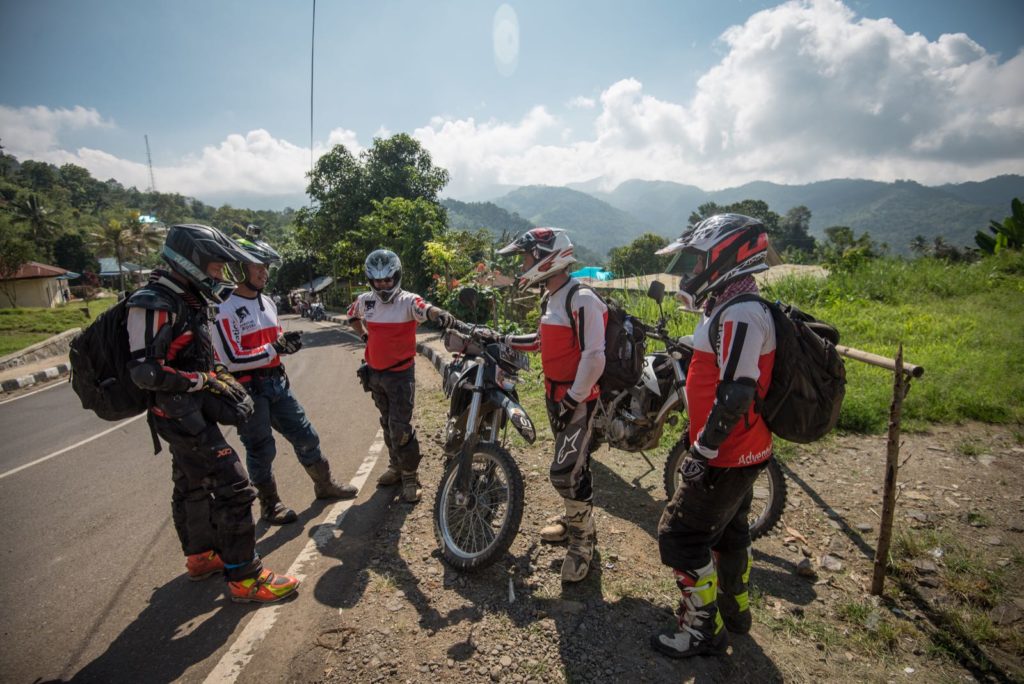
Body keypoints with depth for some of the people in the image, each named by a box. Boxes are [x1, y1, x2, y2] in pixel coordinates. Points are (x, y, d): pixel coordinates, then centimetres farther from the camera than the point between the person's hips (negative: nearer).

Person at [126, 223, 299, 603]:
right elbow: (145, 372, -26)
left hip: (192, 411, 10)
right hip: (181, 414, -10)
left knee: (191, 486, 23)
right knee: (233, 488, -9)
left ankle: (200, 556, 41)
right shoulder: (154, 304, -20)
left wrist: (219, 376, 8)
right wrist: (204, 381, -20)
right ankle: (244, 577, 2)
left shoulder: (188, 301, 10)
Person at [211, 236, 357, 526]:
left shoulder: (267, 302, 10)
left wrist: (287, 341, 0)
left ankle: (324, 485, 31)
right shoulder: (225, 309, -15)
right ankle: (270, 505, 26)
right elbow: (231, 360, -20)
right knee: (261, 450, 7)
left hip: (277, 382, 7)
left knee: (306, 436, 13)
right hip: (248, 390, -7)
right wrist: (274, 348, -22)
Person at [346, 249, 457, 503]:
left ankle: (410, 477, 9)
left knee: (400, 427, -7)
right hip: (374, 373, 6)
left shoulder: (407, 300, -16)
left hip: (400, 374, -6)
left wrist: (441, 314, -61)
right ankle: (396, 466, 37)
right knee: (387, 423, 19)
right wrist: (364, 335, 10)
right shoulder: (365, 300, 1)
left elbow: (425, 309, -39)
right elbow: (352, 316, 24)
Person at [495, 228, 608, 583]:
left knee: (565, 472, -10)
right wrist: (504, 341, 19)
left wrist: (573, 399, -21)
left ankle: (583, 539, 10)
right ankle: (574, 518, 37)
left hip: (577, 399, -9)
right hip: (554, 393, 9)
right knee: (574, 464, 20)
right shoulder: (550, 298, 10)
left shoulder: (582, 299, -20)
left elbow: (594, 357, -24)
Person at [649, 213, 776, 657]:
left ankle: (704, 629, 17)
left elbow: (735, 393, -29)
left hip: (725, 458, -10)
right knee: (728, 531, 24)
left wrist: (702, 452, -22)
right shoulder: (733, 309, 10)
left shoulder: (739, 315, -23)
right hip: (743, 453, 10)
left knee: (680, 536, 1)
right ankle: (735, 609, 43)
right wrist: (706, 445, 22)